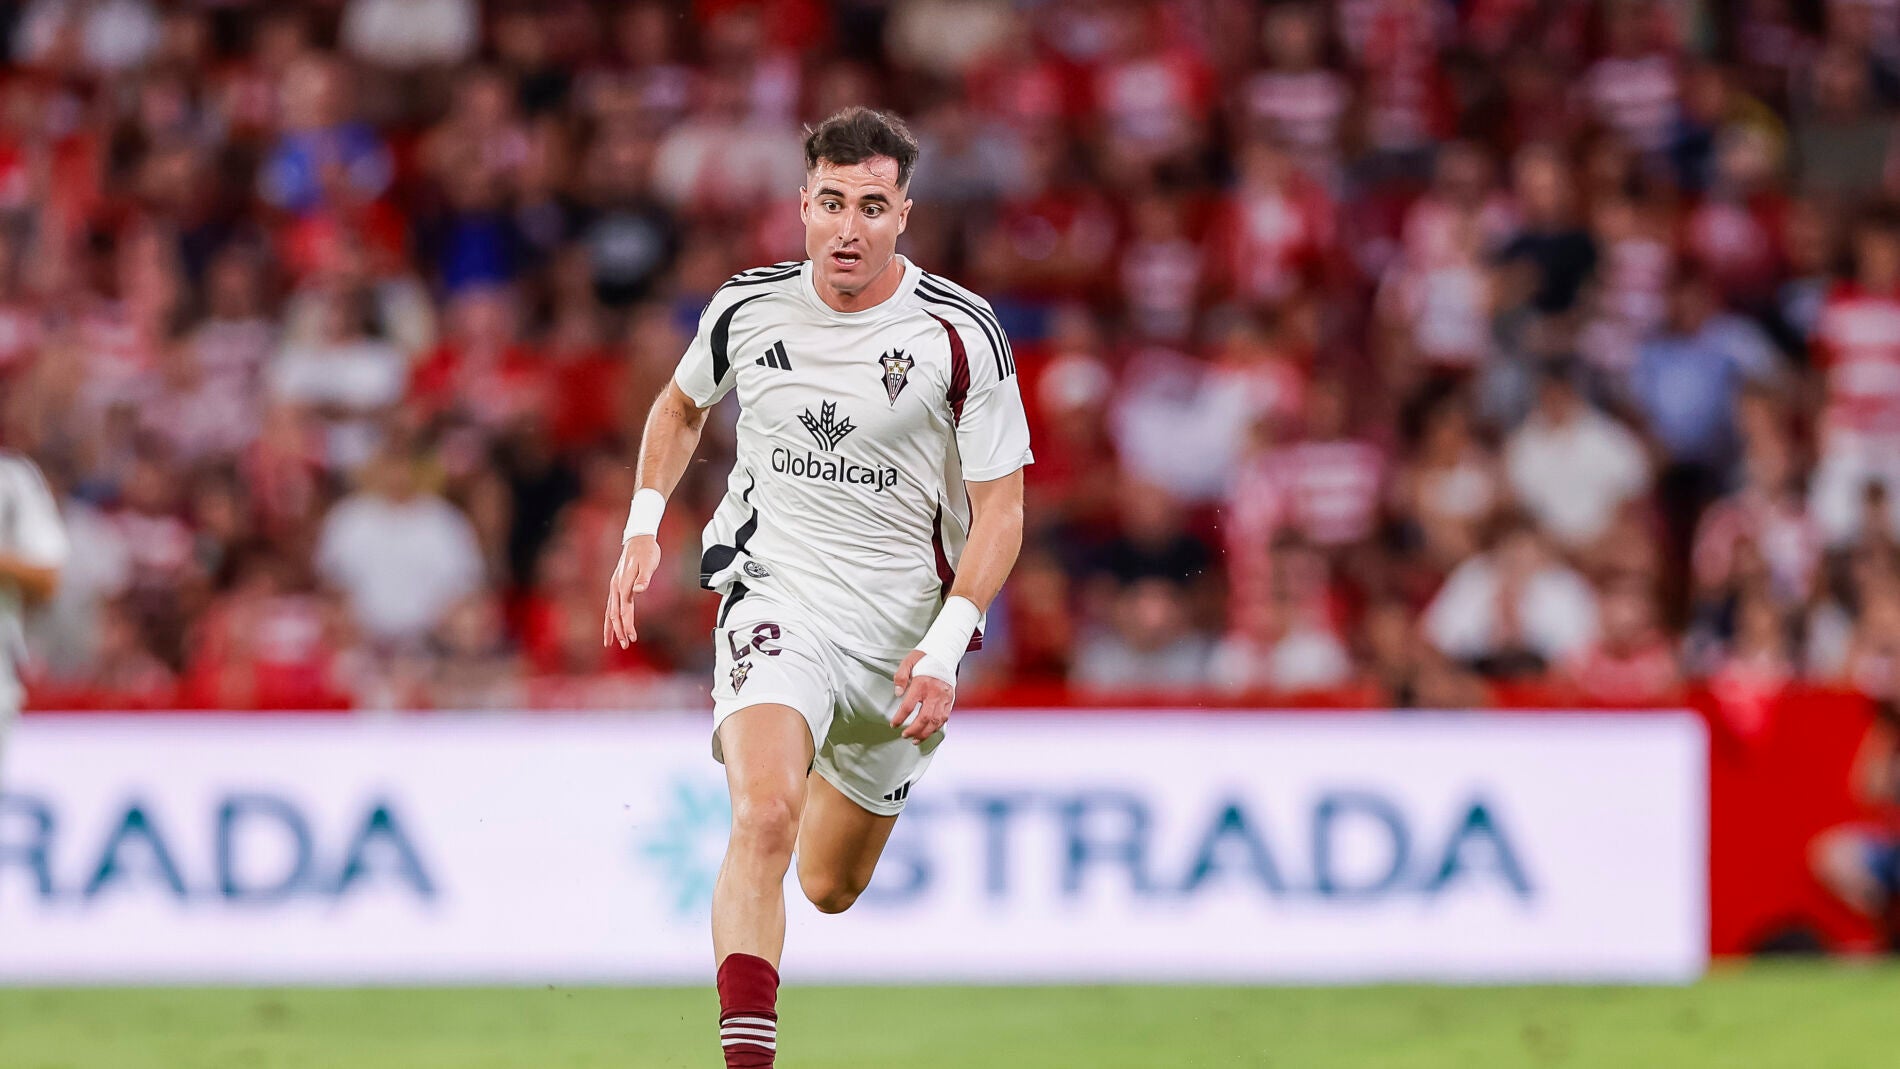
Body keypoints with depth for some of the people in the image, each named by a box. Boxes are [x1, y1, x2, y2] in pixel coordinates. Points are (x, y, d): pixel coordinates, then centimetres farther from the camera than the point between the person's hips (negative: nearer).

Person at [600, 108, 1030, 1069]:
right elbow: (681, 405, 19)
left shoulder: (962, 334, -11)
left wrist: (945, 647, -18)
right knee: (766, 817, -29)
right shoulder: (749, 307, -3)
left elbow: (999, 510, -7)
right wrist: (642, 529, 6)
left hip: (901, 631, 1)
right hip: (775, 601, -1)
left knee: (830, 886, 16)